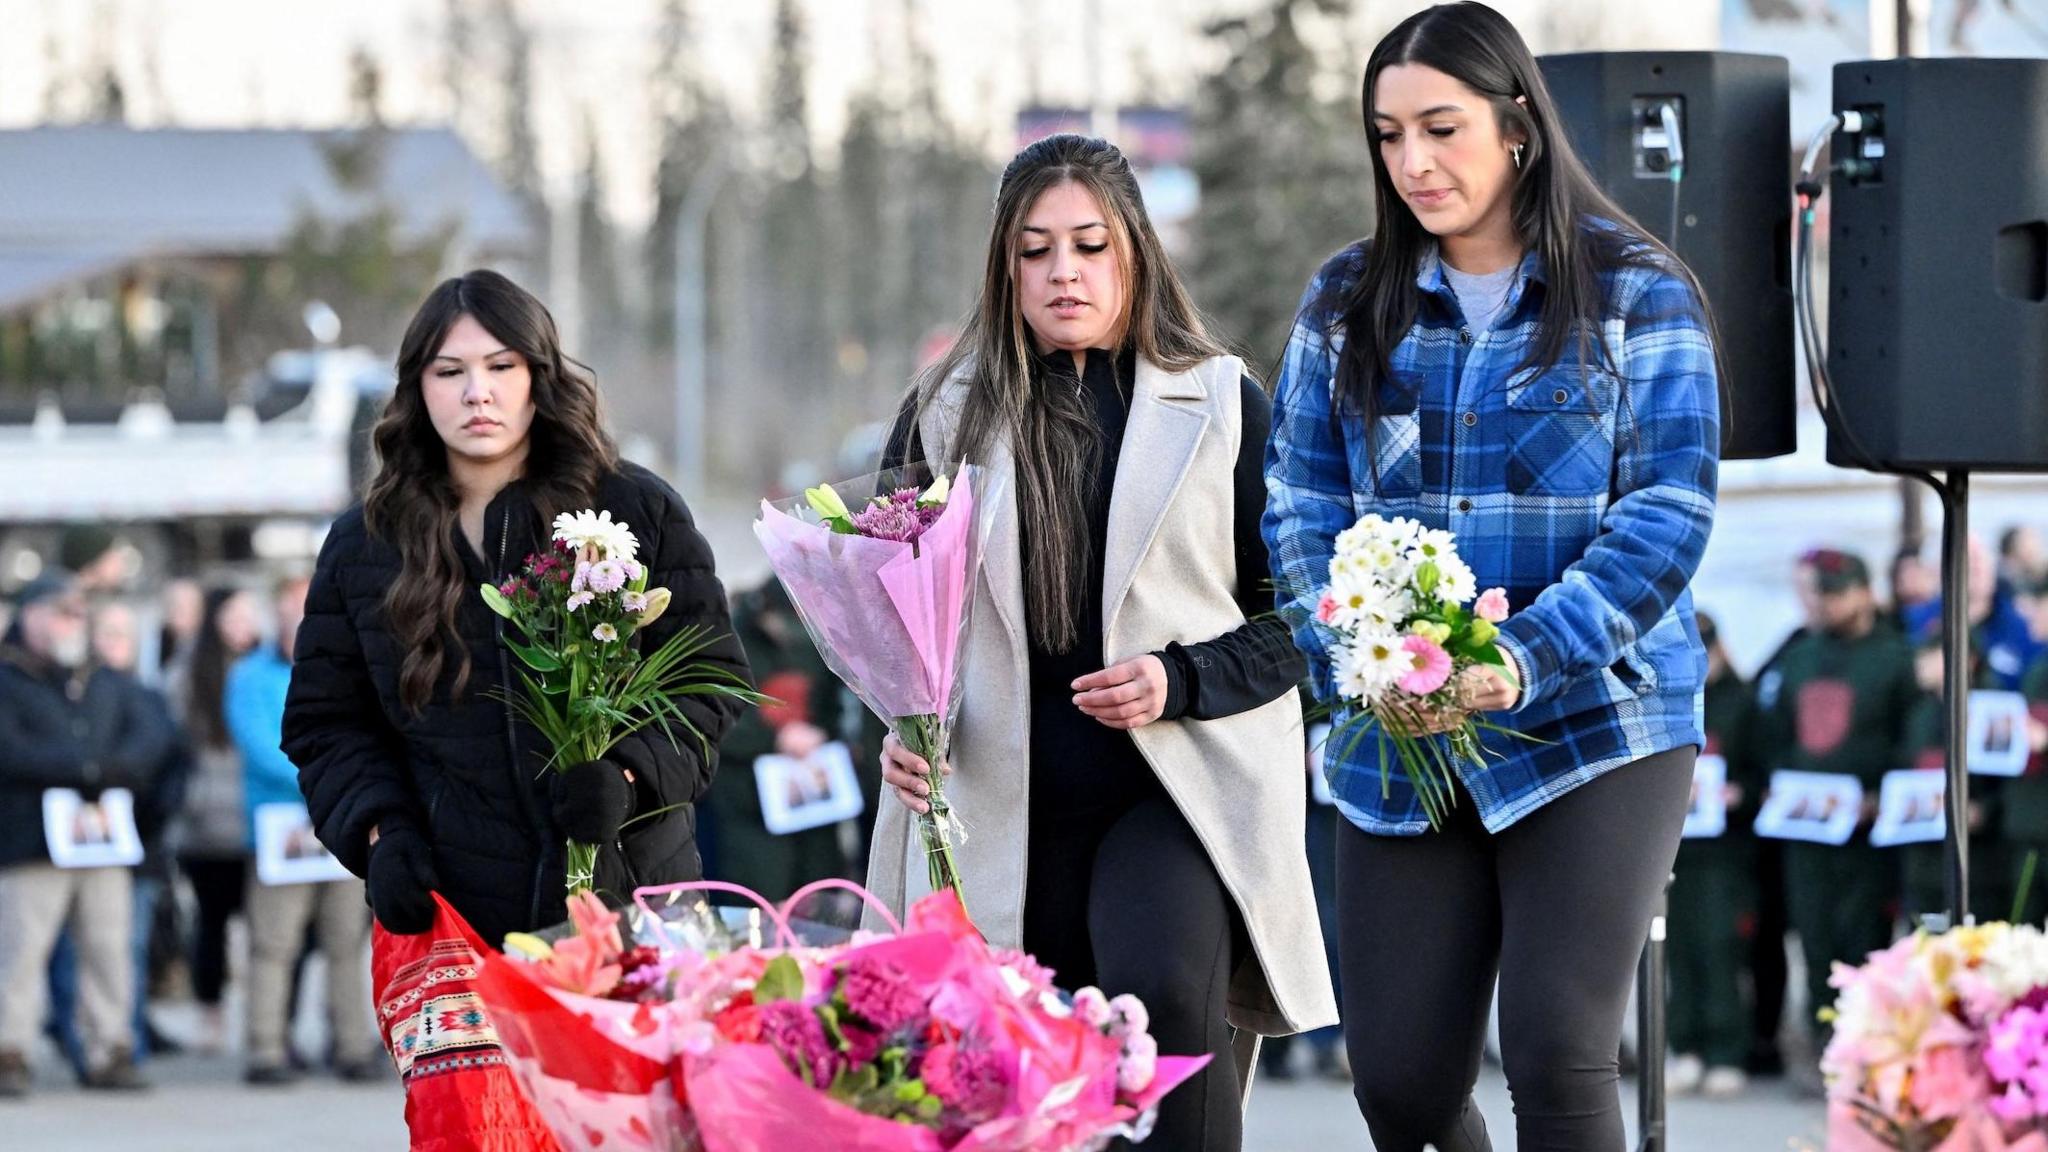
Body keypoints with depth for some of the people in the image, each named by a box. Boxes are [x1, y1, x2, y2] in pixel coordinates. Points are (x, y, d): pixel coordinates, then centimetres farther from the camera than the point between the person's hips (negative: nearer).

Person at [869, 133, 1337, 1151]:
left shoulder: (1222, 407, 7)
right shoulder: (946, 418, 11)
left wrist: (1182, 681, -11)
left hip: (1181, 789, -2)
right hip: (1004, 803, 2)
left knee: (1162, 992, -30)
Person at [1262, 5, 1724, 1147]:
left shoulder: (1636, 294, -2)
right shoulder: (1347, 304, 9)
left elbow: (1667, 515, -8)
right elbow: (1306, 507, 6)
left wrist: (1526, 662, -21)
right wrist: (1357, 662, -13)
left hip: (1594, 731, -3)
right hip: (1400, 752, 4)